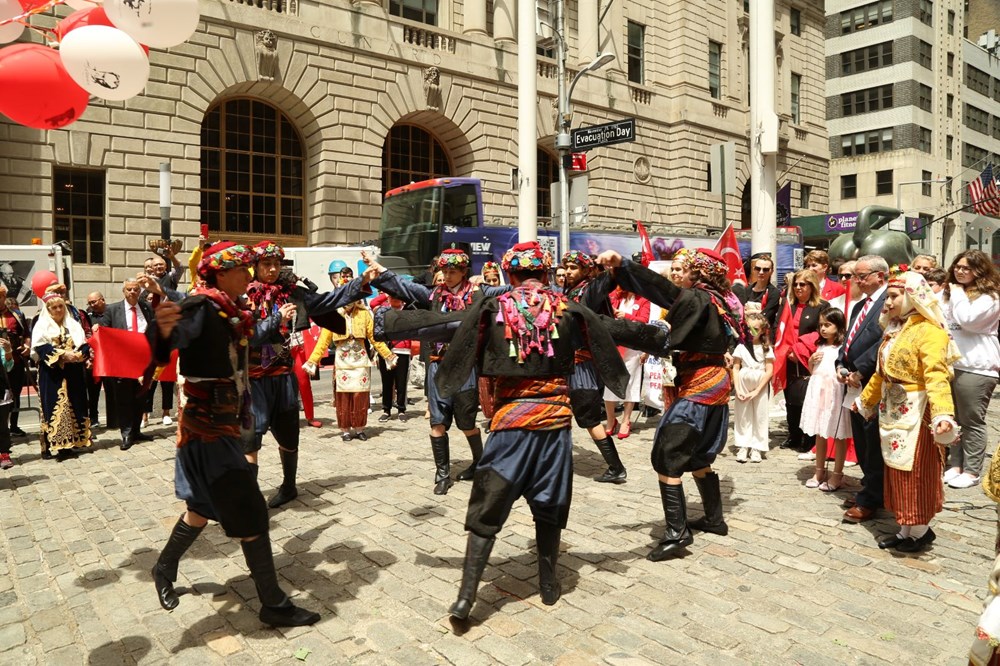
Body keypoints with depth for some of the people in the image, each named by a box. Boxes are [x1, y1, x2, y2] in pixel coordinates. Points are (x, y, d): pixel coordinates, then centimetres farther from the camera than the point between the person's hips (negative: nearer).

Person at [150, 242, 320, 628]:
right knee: (250, 513, -4)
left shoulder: (230, 312, 7)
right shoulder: (201, 307, -20)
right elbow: (177, 337, -40)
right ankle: (273, 604, 8)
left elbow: (251, 334, 29)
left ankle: (164, 570, 45)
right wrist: (165, 331, -63)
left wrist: (279, 319, 44)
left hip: (224, 425, 9)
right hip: (208, 429, -9)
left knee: (204, 506, 23)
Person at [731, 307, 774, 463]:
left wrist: (756, 391, -10)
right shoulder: (741, 347, 1)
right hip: (743, 386, 1)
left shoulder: (766, 349, -1)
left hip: (760, 388, -1)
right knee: (742, 415, 4)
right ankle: (743, 447, 11)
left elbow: (769, 371, -4)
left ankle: (756, 448, 11)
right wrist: (737, 390, -10)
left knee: (759, 416, 3)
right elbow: (735, 369, 0)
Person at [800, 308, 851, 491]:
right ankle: (820, 471, 23)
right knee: (819, 434, 13)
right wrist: (811, 361, 0)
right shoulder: (819, 347, 12)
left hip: (836, 393, -6)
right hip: (818, 393, 6)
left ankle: (837, 475, 11)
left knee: (838, 436, 3)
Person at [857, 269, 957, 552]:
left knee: (915, 473, 4)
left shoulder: (929, 332, -17)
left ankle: (921, 531, 20)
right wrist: (866, 400, 28)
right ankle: (906, 530, 25)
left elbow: (936, 376, -29)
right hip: (892, 412, 9)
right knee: (897, 472, 14)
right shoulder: (894, 330, 10)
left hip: (915, 414, -9)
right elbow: (881, 373, 20)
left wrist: (942, 414, -40)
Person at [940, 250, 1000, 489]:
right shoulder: (950, 292, 17)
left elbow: (966, 319, -21)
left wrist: (958, 294, -9)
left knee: (972, 422, 0)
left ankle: (972, 471, 8)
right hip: (949, 364, 7)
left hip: (976, 368, -7)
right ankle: (956, 465, 21)